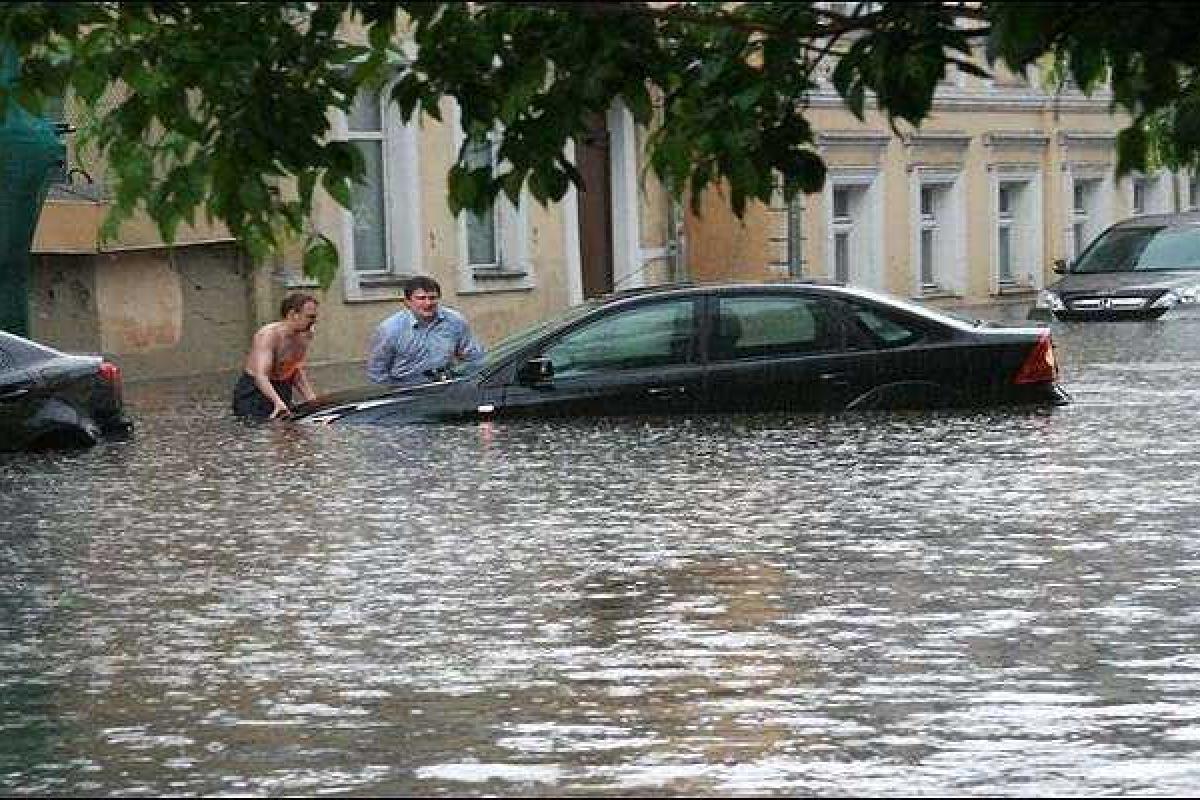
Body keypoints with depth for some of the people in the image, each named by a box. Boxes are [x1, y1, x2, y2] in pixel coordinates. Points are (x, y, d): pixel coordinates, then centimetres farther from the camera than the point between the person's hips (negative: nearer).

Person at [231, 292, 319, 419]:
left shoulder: (302, 337, 1)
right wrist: (278, 402, -49)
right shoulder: (269, 334, -23)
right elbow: (260, 375, -34)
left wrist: (312, 400, 3)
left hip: (282, 390, 8)